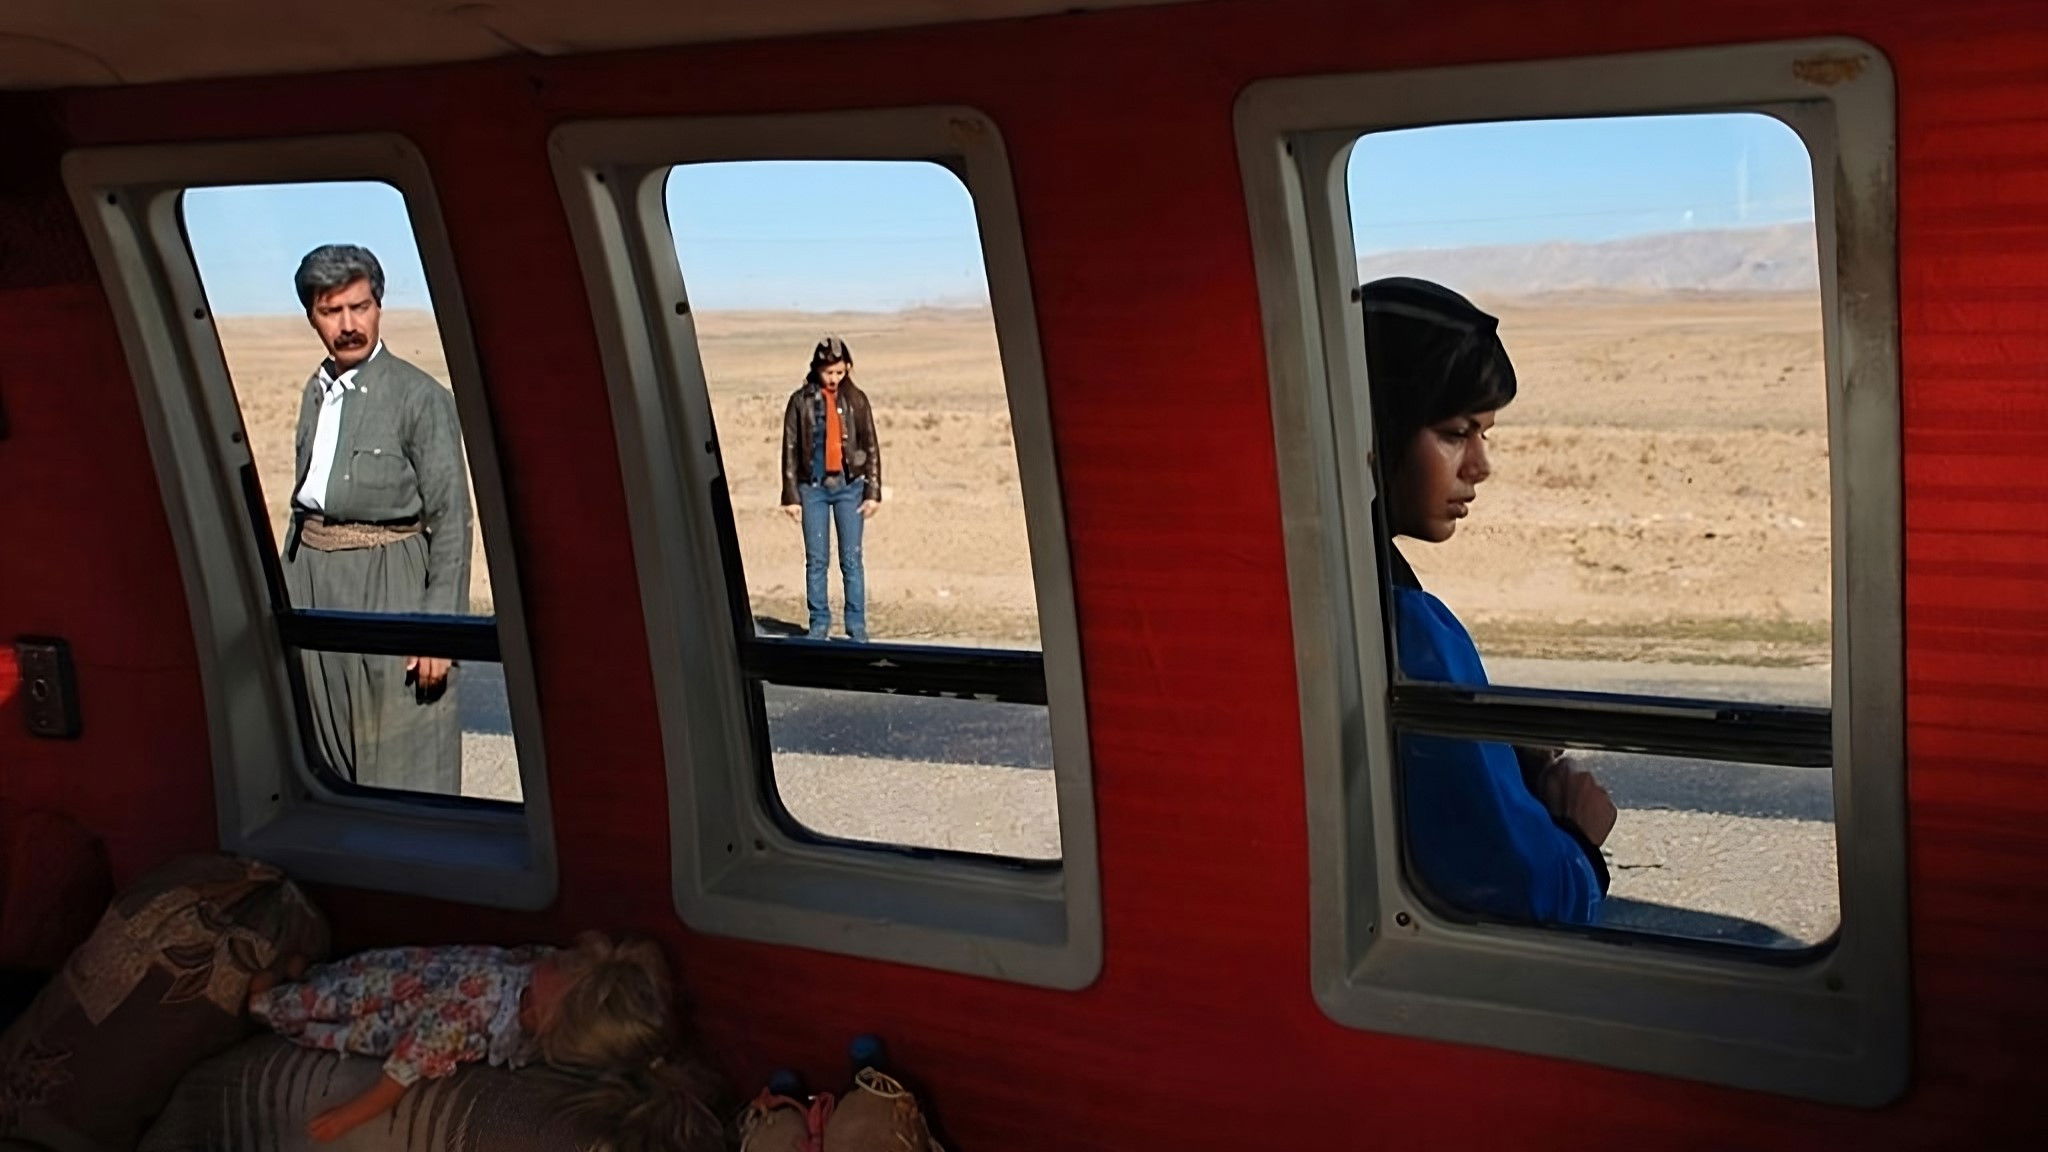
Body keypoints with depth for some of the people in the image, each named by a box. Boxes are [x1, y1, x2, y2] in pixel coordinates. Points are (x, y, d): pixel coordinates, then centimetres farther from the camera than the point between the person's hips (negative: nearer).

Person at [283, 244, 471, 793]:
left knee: (401, 769, -3)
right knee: (326, 759, 13)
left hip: (388, 586, -7)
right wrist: (286, 593, 18)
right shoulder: (318, 390, 11)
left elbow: (450, 520, -11)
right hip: (311, 580, 7)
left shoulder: (421, 397, -10)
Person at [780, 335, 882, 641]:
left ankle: (857, 626, 5)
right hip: (812, 487, 0)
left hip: (849, 486, 0)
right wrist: (791, 496, -2)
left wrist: (873, 492, 0)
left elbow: (871, 447, 6)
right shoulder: (801, 400, 1)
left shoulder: (856, 399, 4)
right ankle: (819, 623, 11)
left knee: (851, 559, 0)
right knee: (816, 560, 3)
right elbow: (790, 449, 2)